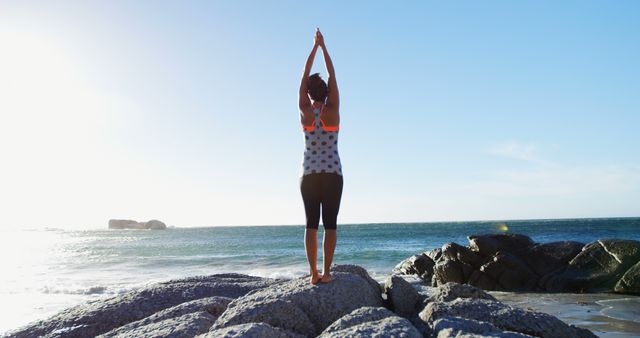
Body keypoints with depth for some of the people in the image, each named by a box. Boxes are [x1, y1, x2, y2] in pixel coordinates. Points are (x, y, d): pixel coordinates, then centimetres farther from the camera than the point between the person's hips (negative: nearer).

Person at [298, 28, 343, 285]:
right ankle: (325, 272, -1)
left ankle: (313, 273, 1)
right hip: (332, 174, -1)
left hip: (309, 174, 2)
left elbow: (304, 77, 6)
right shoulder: (332, 111, -4)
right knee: (330, 224, 0)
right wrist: (323, 46, 11)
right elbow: (332, 76, 3)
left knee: (311, 224, 2)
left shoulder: (305, 112, -1)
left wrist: (314, 47, 13)